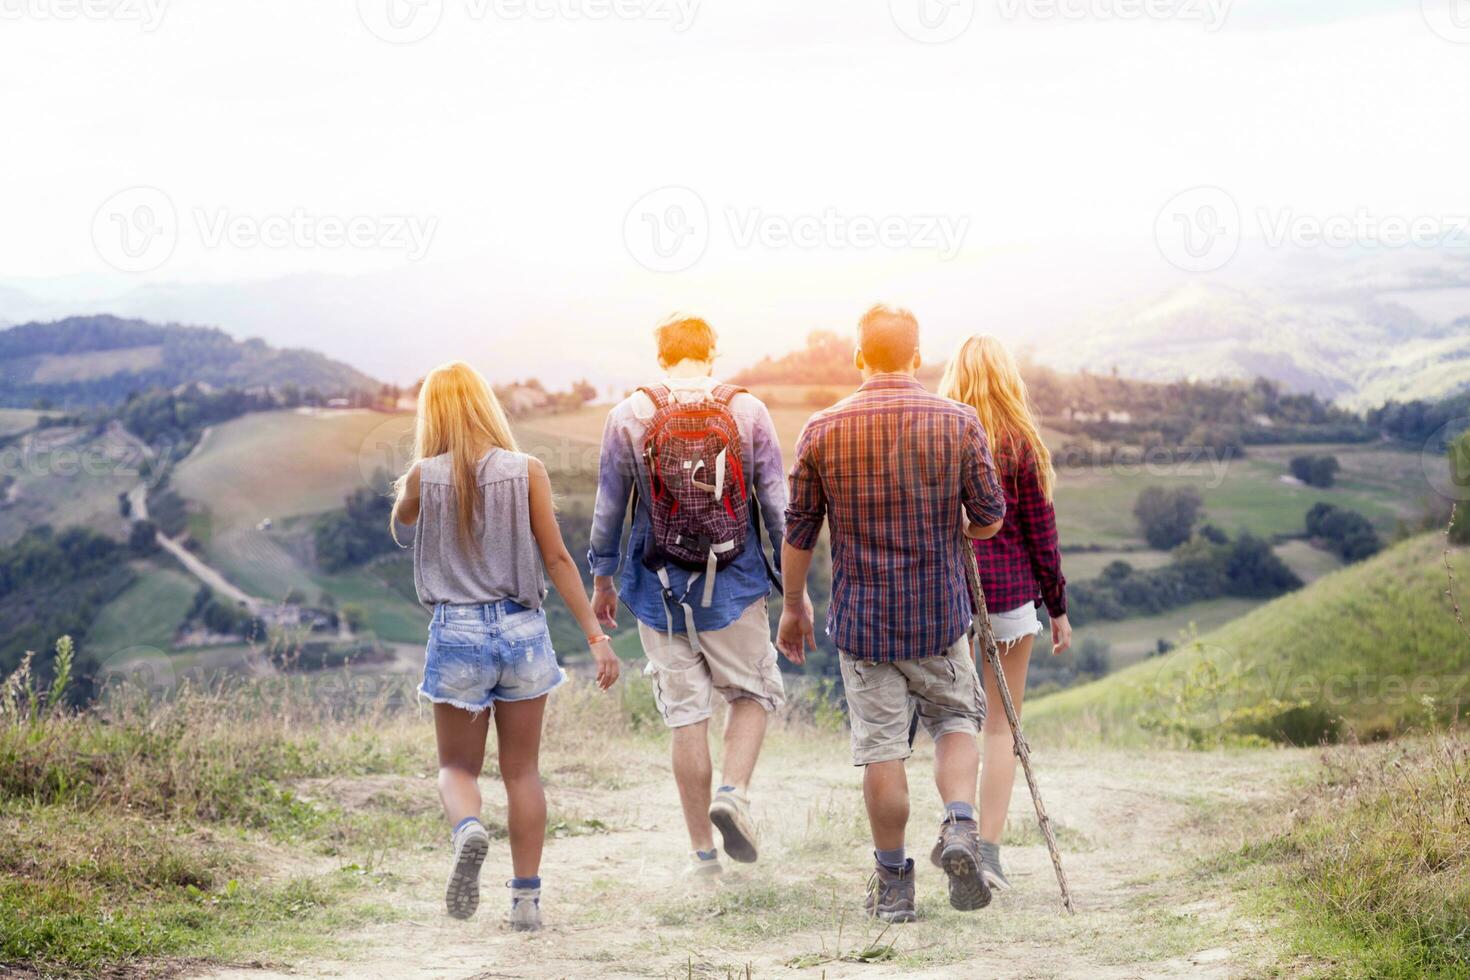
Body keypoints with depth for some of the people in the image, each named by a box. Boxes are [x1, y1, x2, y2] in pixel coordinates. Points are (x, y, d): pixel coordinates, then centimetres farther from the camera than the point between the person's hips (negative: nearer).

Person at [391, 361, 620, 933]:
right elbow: (557, 558, -6)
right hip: (522, 629, 1)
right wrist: (595, 635, -3)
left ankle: (468, 828, -21)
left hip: (456, 632, -1)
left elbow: (401, 517, 18)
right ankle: (526, 899, 12)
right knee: (522, 770, 12)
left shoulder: (424, 476, -5)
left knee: (457, 766, 12)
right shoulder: (525, 471, -5)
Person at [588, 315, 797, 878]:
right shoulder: (747, 411, -1)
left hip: (661, 590, 1)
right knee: (754, 693, 17)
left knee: (686, 714, 6)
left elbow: (609, 506, 3)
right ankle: (733, 792, -9)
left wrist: (602, 579, 15)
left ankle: (703, 851, 8)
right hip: (735, 587, -1)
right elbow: (776, 503, 0)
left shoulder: (628, 416, 0)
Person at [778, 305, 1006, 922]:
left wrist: (792, 607, 15)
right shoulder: (958, 422, -5)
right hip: (940, 613, 0)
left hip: (860, 616, 0)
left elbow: (799, 531, 2)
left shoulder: (822, 431, -4)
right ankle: (959, 826, -4)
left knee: (881, 745, 6)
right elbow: (990, 520, -1)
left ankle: (893, 882, 13)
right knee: (956, 717, 19)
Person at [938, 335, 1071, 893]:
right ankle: (988, 849, -1)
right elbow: (1040, 533, -1)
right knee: (1002, 724, 4)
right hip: (1008, 591, -2)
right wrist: (1058, 608, 8)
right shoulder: (1021, 443, -4)